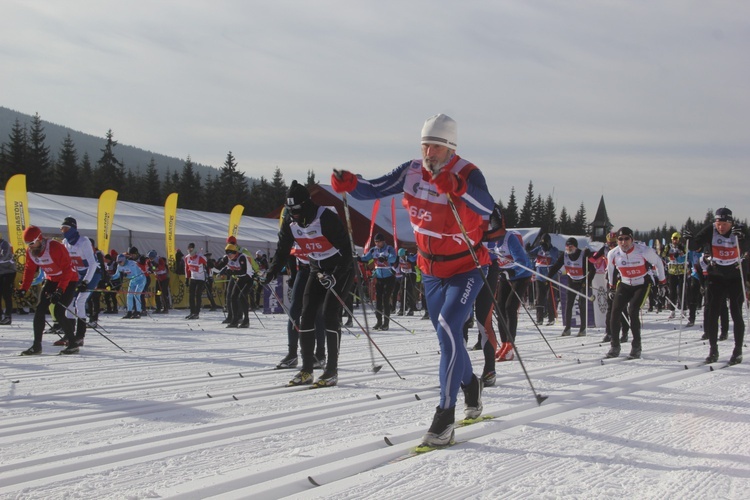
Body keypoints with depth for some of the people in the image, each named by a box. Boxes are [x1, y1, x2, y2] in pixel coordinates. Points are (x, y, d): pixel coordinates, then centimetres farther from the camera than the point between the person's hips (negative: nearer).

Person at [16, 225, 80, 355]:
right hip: (51, 280, 7)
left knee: (59, 312, -17)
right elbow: (29, 270, 5)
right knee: (40, 310, -4)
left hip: (69, 280, -7)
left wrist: (59, 291, -34)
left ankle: (73, 344, -5)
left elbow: (67, 270, -29)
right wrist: (24, 289, -5)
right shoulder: (30, 251, -7)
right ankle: (36, 345, 2)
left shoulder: (55, 247, -29)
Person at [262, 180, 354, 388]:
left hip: (342, 269, -7)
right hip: (318, 270, 7)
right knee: (306, 314, -4)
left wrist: (335, 276, -38)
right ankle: (306, 370, 1)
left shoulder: (326, 217, -26)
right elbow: (282, 250, 1)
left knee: (330, 313, -17)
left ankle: (332, 371, -12)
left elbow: (346, 250, -27)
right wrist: (271, 273, -16)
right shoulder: (290, 222, -6)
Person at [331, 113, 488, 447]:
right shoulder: (412, 172, -8)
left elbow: (486, 208, -42)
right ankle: (470, 384, 47)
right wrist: (350, 185, -28)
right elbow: (374, 190, -7)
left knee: (447, 329, -23)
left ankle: (445, 417, -21)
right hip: (431, 269, 6)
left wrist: (457, 189, -60)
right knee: (446, 334, 18)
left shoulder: (467, 174, -24)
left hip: (466, 268, -6)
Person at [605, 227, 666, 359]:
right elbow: (610, 270, 9)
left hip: (642, 285, -3)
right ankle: (614, 346, 1)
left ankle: (636, 347, -8)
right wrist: (611, 287, 17)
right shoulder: (613, 254, -13)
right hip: (624, 285, 4)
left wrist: (662, 282, 2)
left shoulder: (644, 251, -23)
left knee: (633, 311, -20)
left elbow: (658, 263, -5)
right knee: (615, 312, -11)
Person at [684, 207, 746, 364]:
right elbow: (694, 246, -14)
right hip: (716, 276, 2)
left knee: (736, 314, -2)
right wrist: (689, 239, -35)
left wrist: (742, 236, -48)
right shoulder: (710, 231, -12)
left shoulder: (739, 231, -16)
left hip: (735, 276, -2)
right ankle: (713, 350, 10)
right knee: (712, 313, -1)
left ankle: (738, 351, 9)